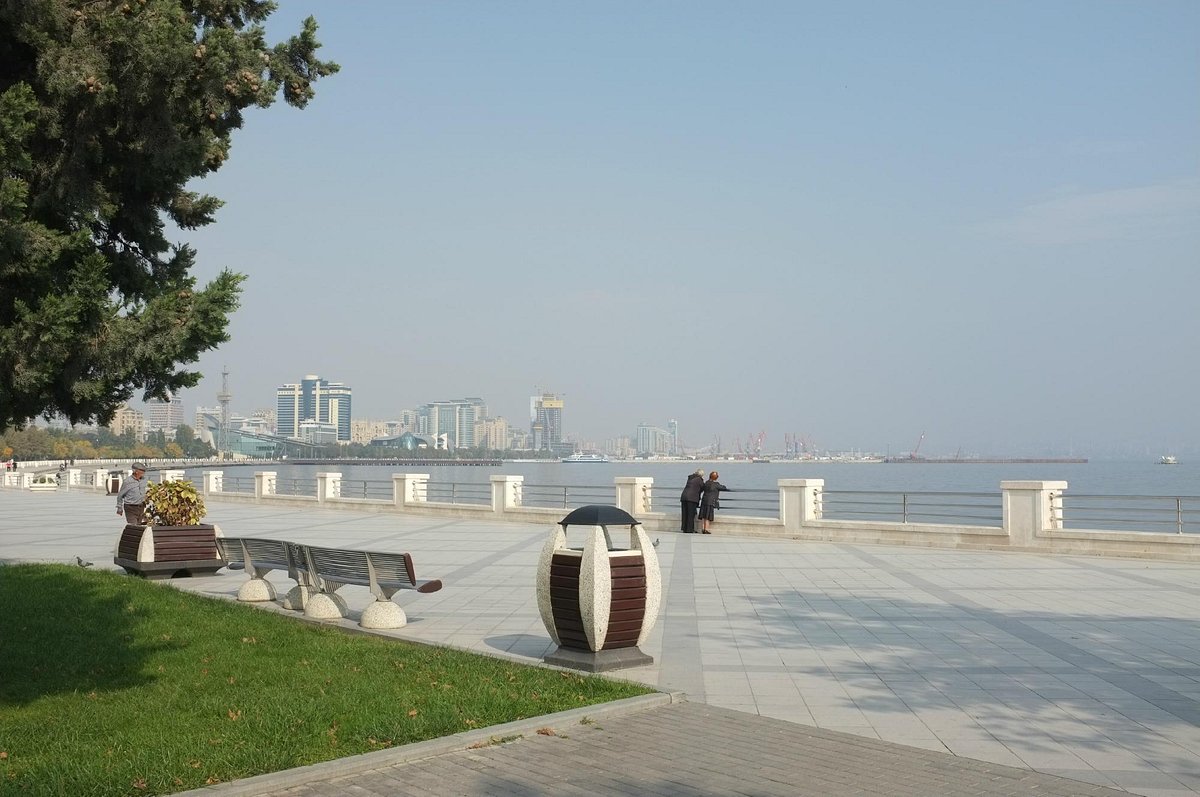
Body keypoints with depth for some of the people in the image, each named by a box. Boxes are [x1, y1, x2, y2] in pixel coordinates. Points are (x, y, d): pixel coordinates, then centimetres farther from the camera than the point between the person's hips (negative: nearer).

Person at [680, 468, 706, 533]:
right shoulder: (699, 479, -3)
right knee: (691, 514, -2)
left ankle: (684, 528, 9)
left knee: (685, 514, 9)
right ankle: (689, 529, -2)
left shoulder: (690, 478, 17)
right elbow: (703, 487, 7)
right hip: (692, 498, -6)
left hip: (684, 497, 6)